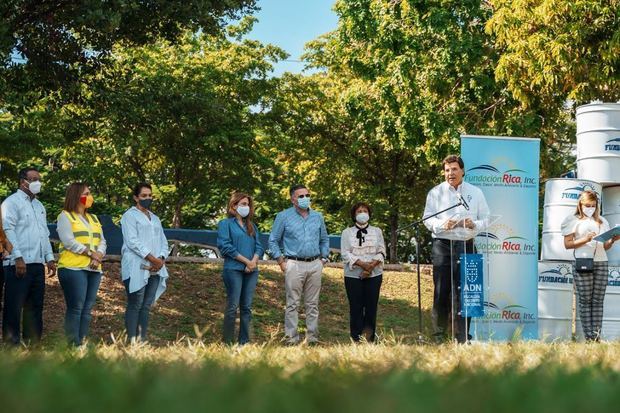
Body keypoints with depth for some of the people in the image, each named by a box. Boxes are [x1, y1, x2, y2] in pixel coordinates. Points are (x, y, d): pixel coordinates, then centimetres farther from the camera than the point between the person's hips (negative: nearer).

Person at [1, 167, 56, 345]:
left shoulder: (39, 206, 21)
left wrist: (50, 258, 14)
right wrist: (18, 257, -19)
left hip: (38, 264, 8)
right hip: (19, 264, -8)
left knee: (35, 308, 8)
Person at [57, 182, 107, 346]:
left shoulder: (94, 218, 23)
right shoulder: (65, 216, 2)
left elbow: (102, 241, 15)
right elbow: (68, 242, -11)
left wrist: (99, 256, -6)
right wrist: (90, 253, -12)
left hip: (94, 269, 7)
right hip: (73, 268, -7)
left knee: (87, 309, 3)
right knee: (76, 308, -12)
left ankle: (83, 343, 4)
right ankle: (73, 345, -12)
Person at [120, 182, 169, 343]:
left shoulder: (155, 218, 24)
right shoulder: (130, 216, 1)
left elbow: (163, 241, 19)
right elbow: (132, 241, -11)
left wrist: (161, 259, -2)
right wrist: (152, 258, -15)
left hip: (155, 269, 7)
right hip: (137, 268, -7)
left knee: (147, 306, 4)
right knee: (135, 305, -8)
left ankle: (142, 340, 6)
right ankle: (132, 341, -9)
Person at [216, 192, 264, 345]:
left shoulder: (251, 226, 20)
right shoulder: (225, 224, 2)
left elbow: (259, 247, 13)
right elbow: (225, 246, -9)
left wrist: (254, 261, -8)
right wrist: (246, 261, -12)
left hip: (251, 270, 6)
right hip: (234, 269, -6)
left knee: (247, 307, 5)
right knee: (233, 306, -8)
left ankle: (244, 342, 9)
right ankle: (228, 342, -5)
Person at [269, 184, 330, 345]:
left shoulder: (317, 217, 13)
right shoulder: (284, 217, 1)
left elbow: (324, 240, 22)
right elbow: (273, 241, 3)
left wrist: (323, 259, 11)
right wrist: (281, 262, -3)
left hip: (315, 265, 4)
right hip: (294, 264, -4)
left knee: (312, 304, 6)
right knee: (293, 304, -5)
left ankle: (312, 338, 11)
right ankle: (291, 338, -2)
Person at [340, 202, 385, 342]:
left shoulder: (377, 231, 13)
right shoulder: (347, 232, 7)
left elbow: (381, 252, 6)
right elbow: (345, 253, -3)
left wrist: (372, 265, -12)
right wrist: (362, 264, -16)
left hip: (374, 274, 2)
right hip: (353, 275, -1)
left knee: (371, 306, -2)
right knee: (356, 307, -4)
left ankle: (369, 339, 3)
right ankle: (356, 340, -1)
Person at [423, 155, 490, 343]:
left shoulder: (475, 193, 13)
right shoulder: (435, 193, 9)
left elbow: (486, 220, 11)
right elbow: (428, 219, 2)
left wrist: (474, 224, -11)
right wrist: (443, 224, -18)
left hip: (466, 245, 1)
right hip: (442, 244, -1)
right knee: (441, 291, -2)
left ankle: (463, 337, 0)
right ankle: (438, 336, 6)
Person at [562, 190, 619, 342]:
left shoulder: (602, 221, 21)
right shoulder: (573, 220, 7)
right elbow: (568, 244, 0)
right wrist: (585, 240, -12)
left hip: (601, 262, 4)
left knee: (598, 300, -2)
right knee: (585, 300, -6)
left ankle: (596, 335, -5)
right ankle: (589, 336, -8)